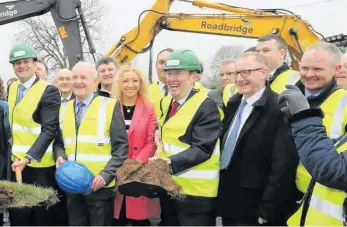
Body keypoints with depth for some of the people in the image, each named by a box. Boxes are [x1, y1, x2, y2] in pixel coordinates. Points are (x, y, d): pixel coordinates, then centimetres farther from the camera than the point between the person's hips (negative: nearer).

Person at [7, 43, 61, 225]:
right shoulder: (12, 88, 9)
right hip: (17, 161, 6)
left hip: (40, 164, -6)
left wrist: (28, 157, -30)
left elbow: (49, 130, -20)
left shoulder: (49, 91, -14)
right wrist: (16, 155, 10)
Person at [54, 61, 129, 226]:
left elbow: (121, 147, -7)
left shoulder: (110, 106, -4)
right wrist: (60, 156, -3)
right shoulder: (64, 109, 11)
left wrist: (106, 175, -18)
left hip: (100, 185, -4)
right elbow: (58, 142, 19)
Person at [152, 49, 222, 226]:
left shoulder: (206, 106, -16)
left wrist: (171, 162, -33)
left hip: (196, 191, -8)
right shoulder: (166, 102, 10)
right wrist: (161, 132, 6)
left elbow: (202, 149, -22)